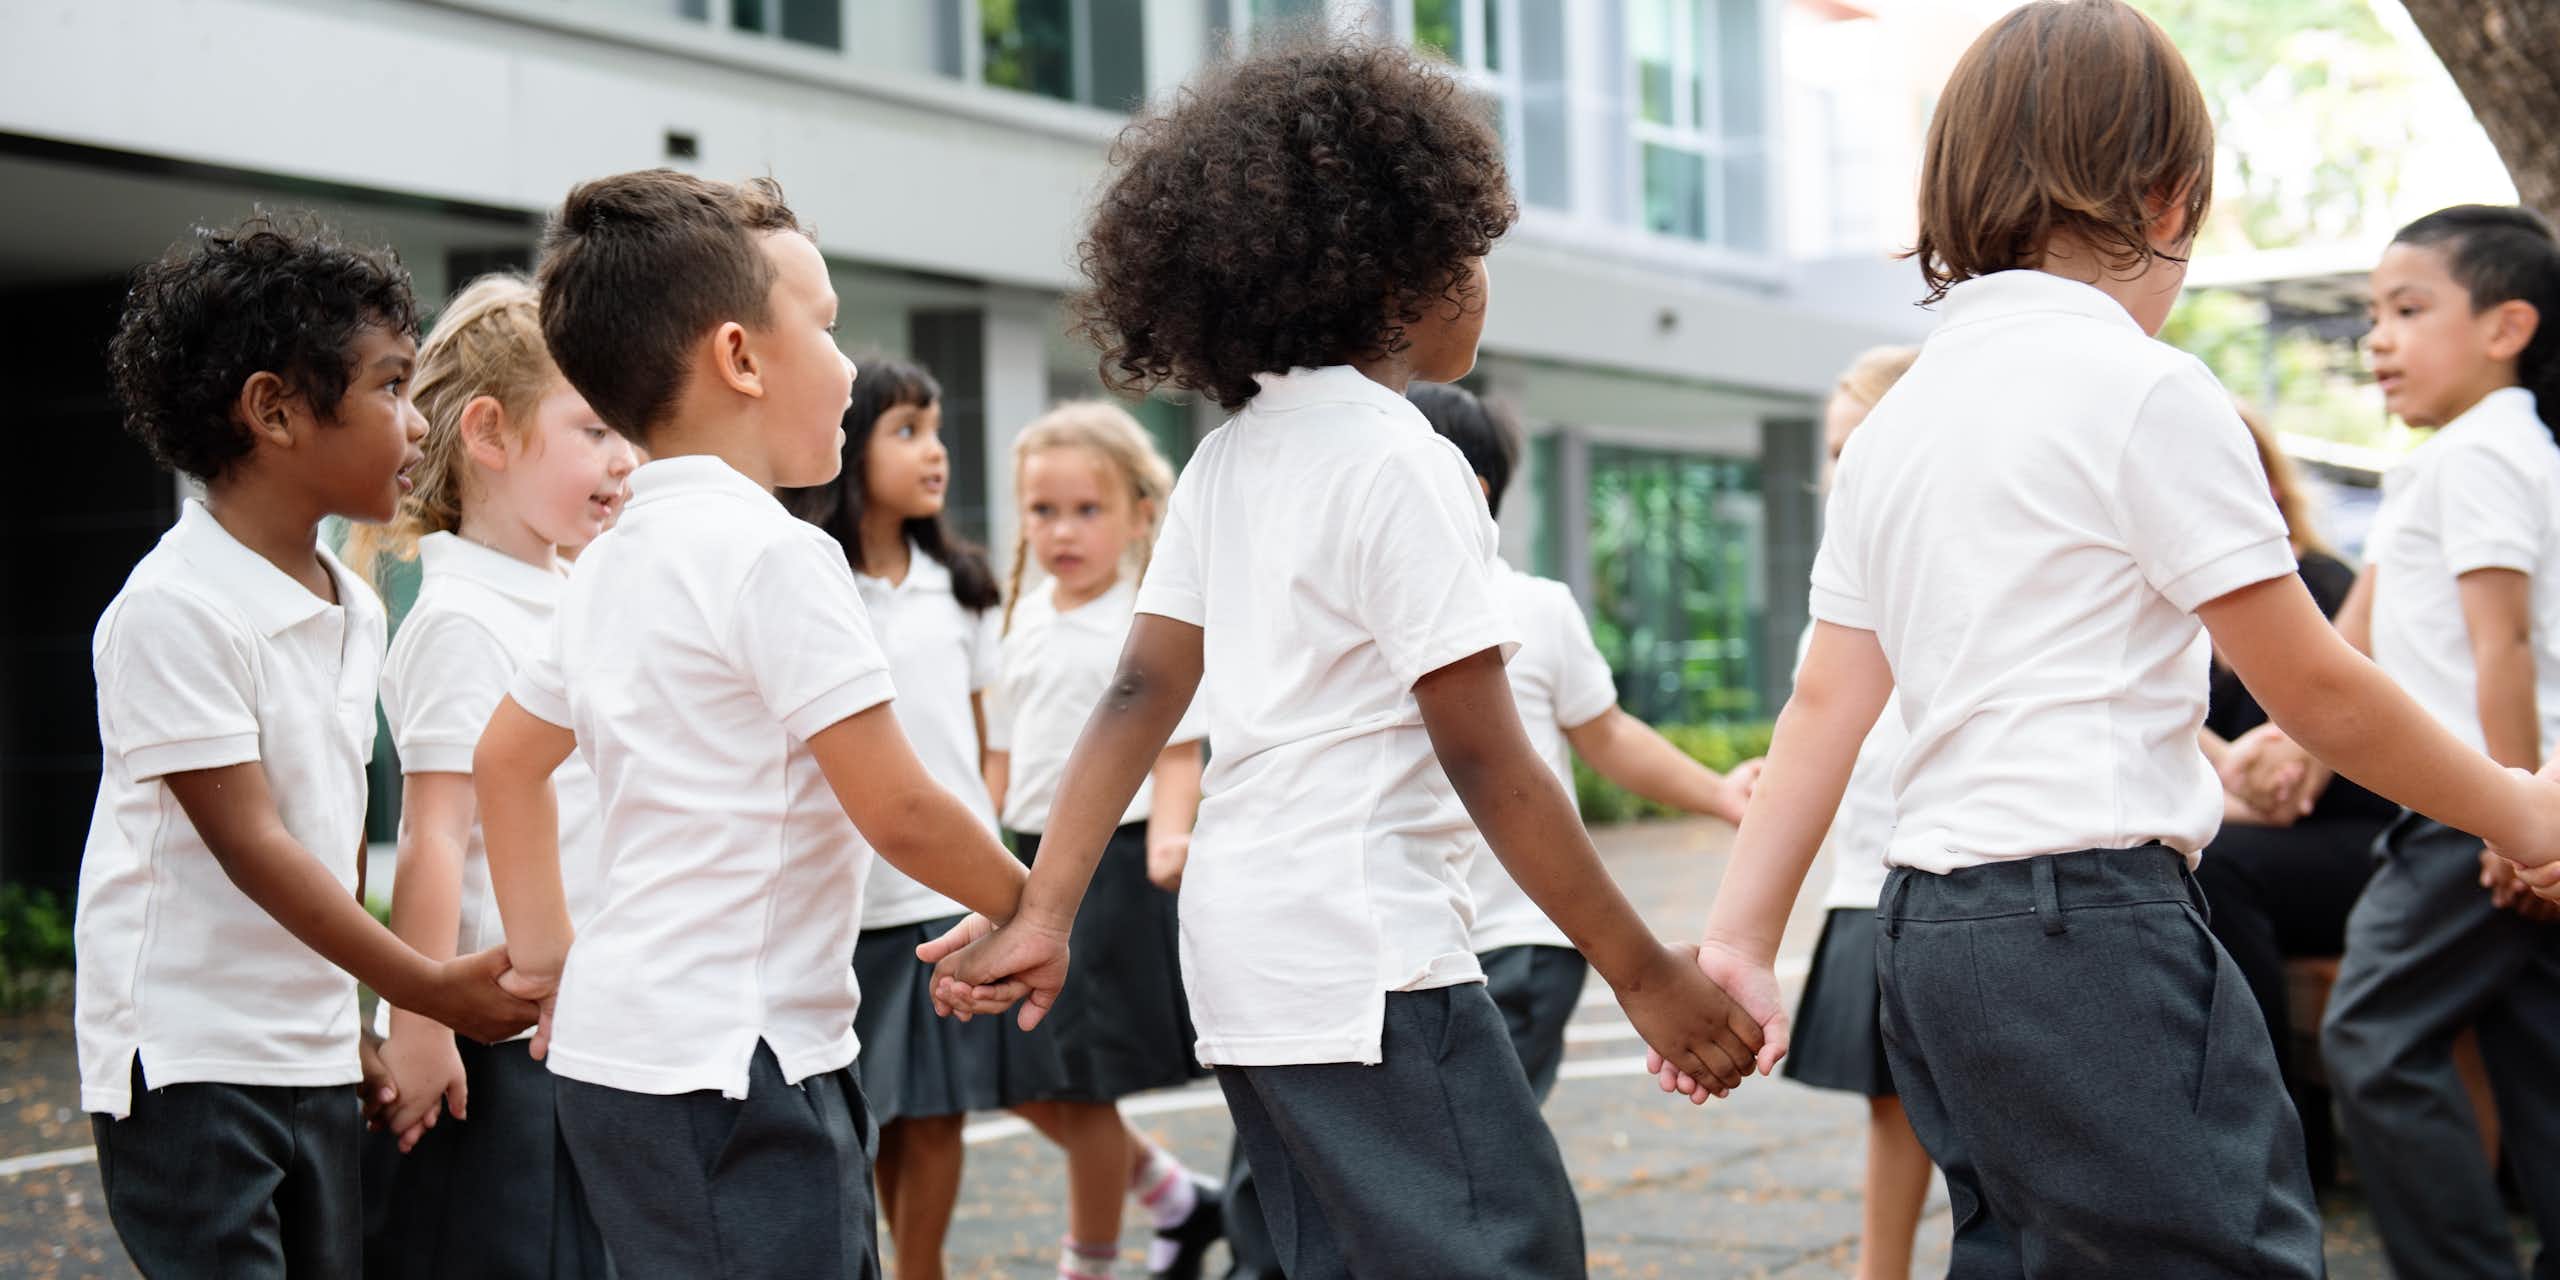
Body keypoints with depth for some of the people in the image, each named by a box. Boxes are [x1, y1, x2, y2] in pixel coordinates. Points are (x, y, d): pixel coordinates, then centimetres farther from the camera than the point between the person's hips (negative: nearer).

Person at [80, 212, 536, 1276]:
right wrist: (428, 988, -18)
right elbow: (247, 840, -18)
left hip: (317, 1063, 8)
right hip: (190, 1066, -8)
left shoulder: (355, 609, 9)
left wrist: (352, 1031, 15)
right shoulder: (176, 608, -16)